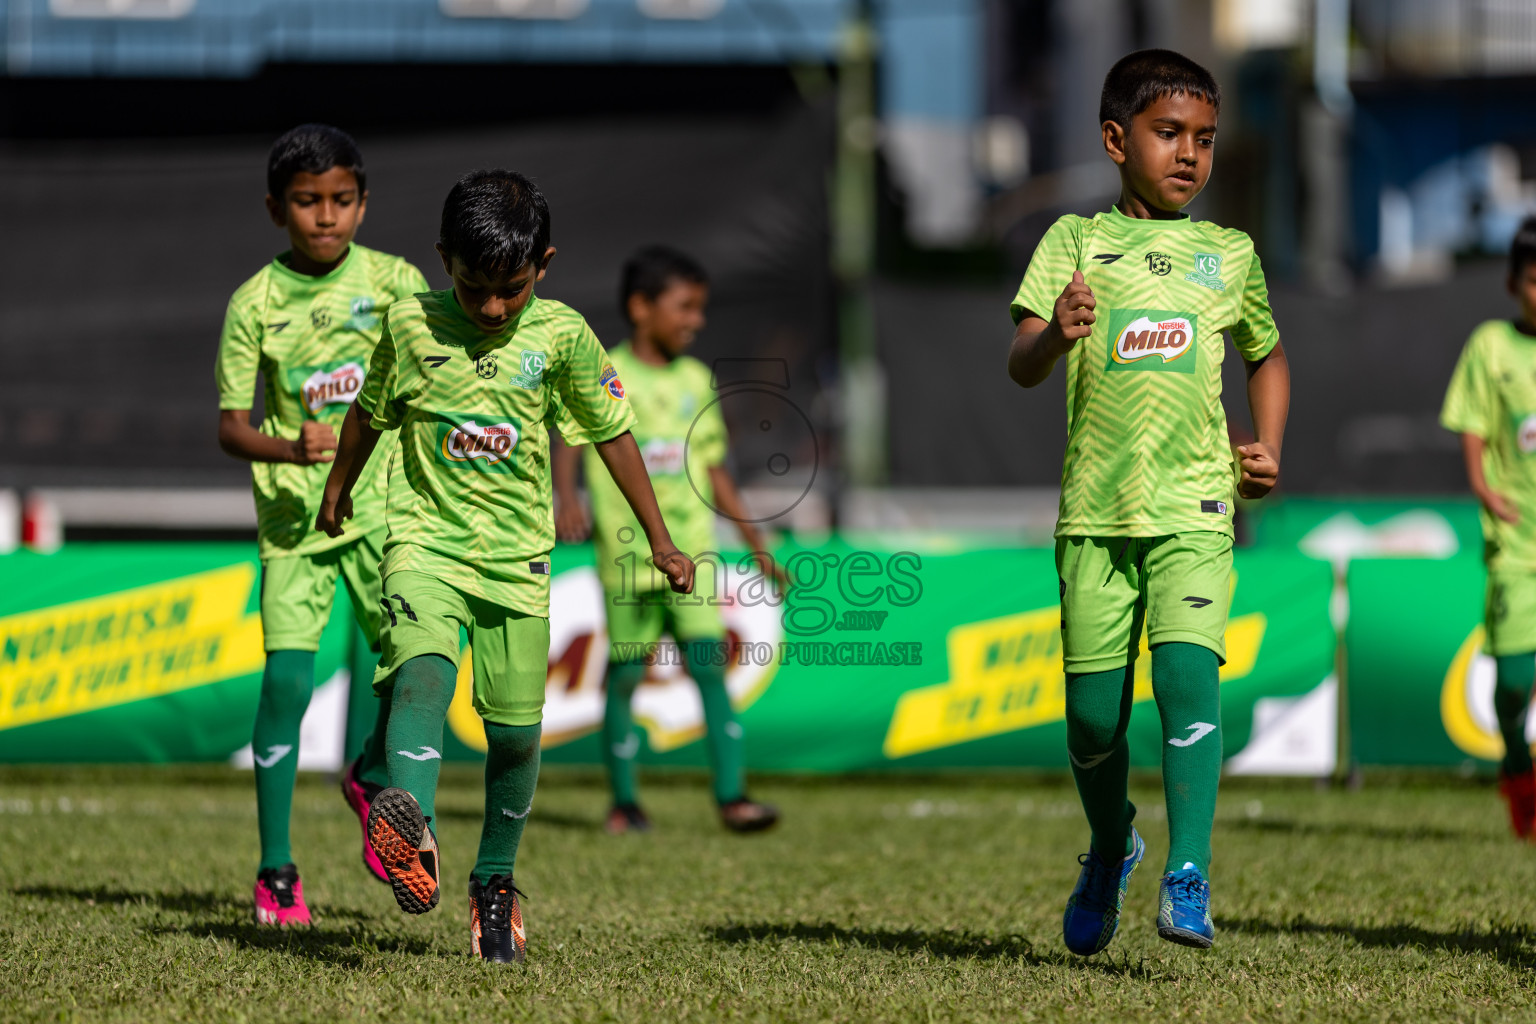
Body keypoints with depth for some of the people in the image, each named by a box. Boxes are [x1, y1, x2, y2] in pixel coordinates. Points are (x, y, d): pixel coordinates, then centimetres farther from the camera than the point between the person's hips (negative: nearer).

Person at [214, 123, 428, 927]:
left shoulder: (396, 283, 0)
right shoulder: (255, 303, -3)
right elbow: (230, 425, -2)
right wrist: (287, 449, -21)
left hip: (383, 501, 1)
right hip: (293, 512, -1)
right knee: (287, 676, -10)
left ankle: (372, 778, 24)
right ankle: (275, 869, -1)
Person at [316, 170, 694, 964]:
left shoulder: (561, 335, -3)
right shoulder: (411, 325, -3)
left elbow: (612, 434, 8)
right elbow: (370, 411, 15)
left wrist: (659, 541, 12)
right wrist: (338, 488, 30)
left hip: (517, 555, 2)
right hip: (427, 540, -2)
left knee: (515, 731, 3)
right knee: (422, 668, -30)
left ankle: (494, 882, 25)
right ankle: (410, 834, -52)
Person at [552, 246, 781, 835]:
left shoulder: (695, 381, 12)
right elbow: (570, 441, -13)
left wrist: (757, 546, 18)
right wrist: (566, 498, -32)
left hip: (691, 551, 3)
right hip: (627, 554, -3)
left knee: (709, 666, -8)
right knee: (625, 675, 3)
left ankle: (731, 796, -11)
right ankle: (624, 802, 14)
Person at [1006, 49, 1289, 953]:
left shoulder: (1230, 254, 12)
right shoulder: (1076, 241, 5)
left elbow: (1268, 357, 30)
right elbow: (1022, 367, -7)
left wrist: (1269, 449, 13)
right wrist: (1054, 336, -30)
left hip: (1194, 510, 0)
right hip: (1096, 511, 0)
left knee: (1187, 669, -20)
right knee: (1093, 711, 3)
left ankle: (1188, 880, -21)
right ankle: (1110, 851, 31)